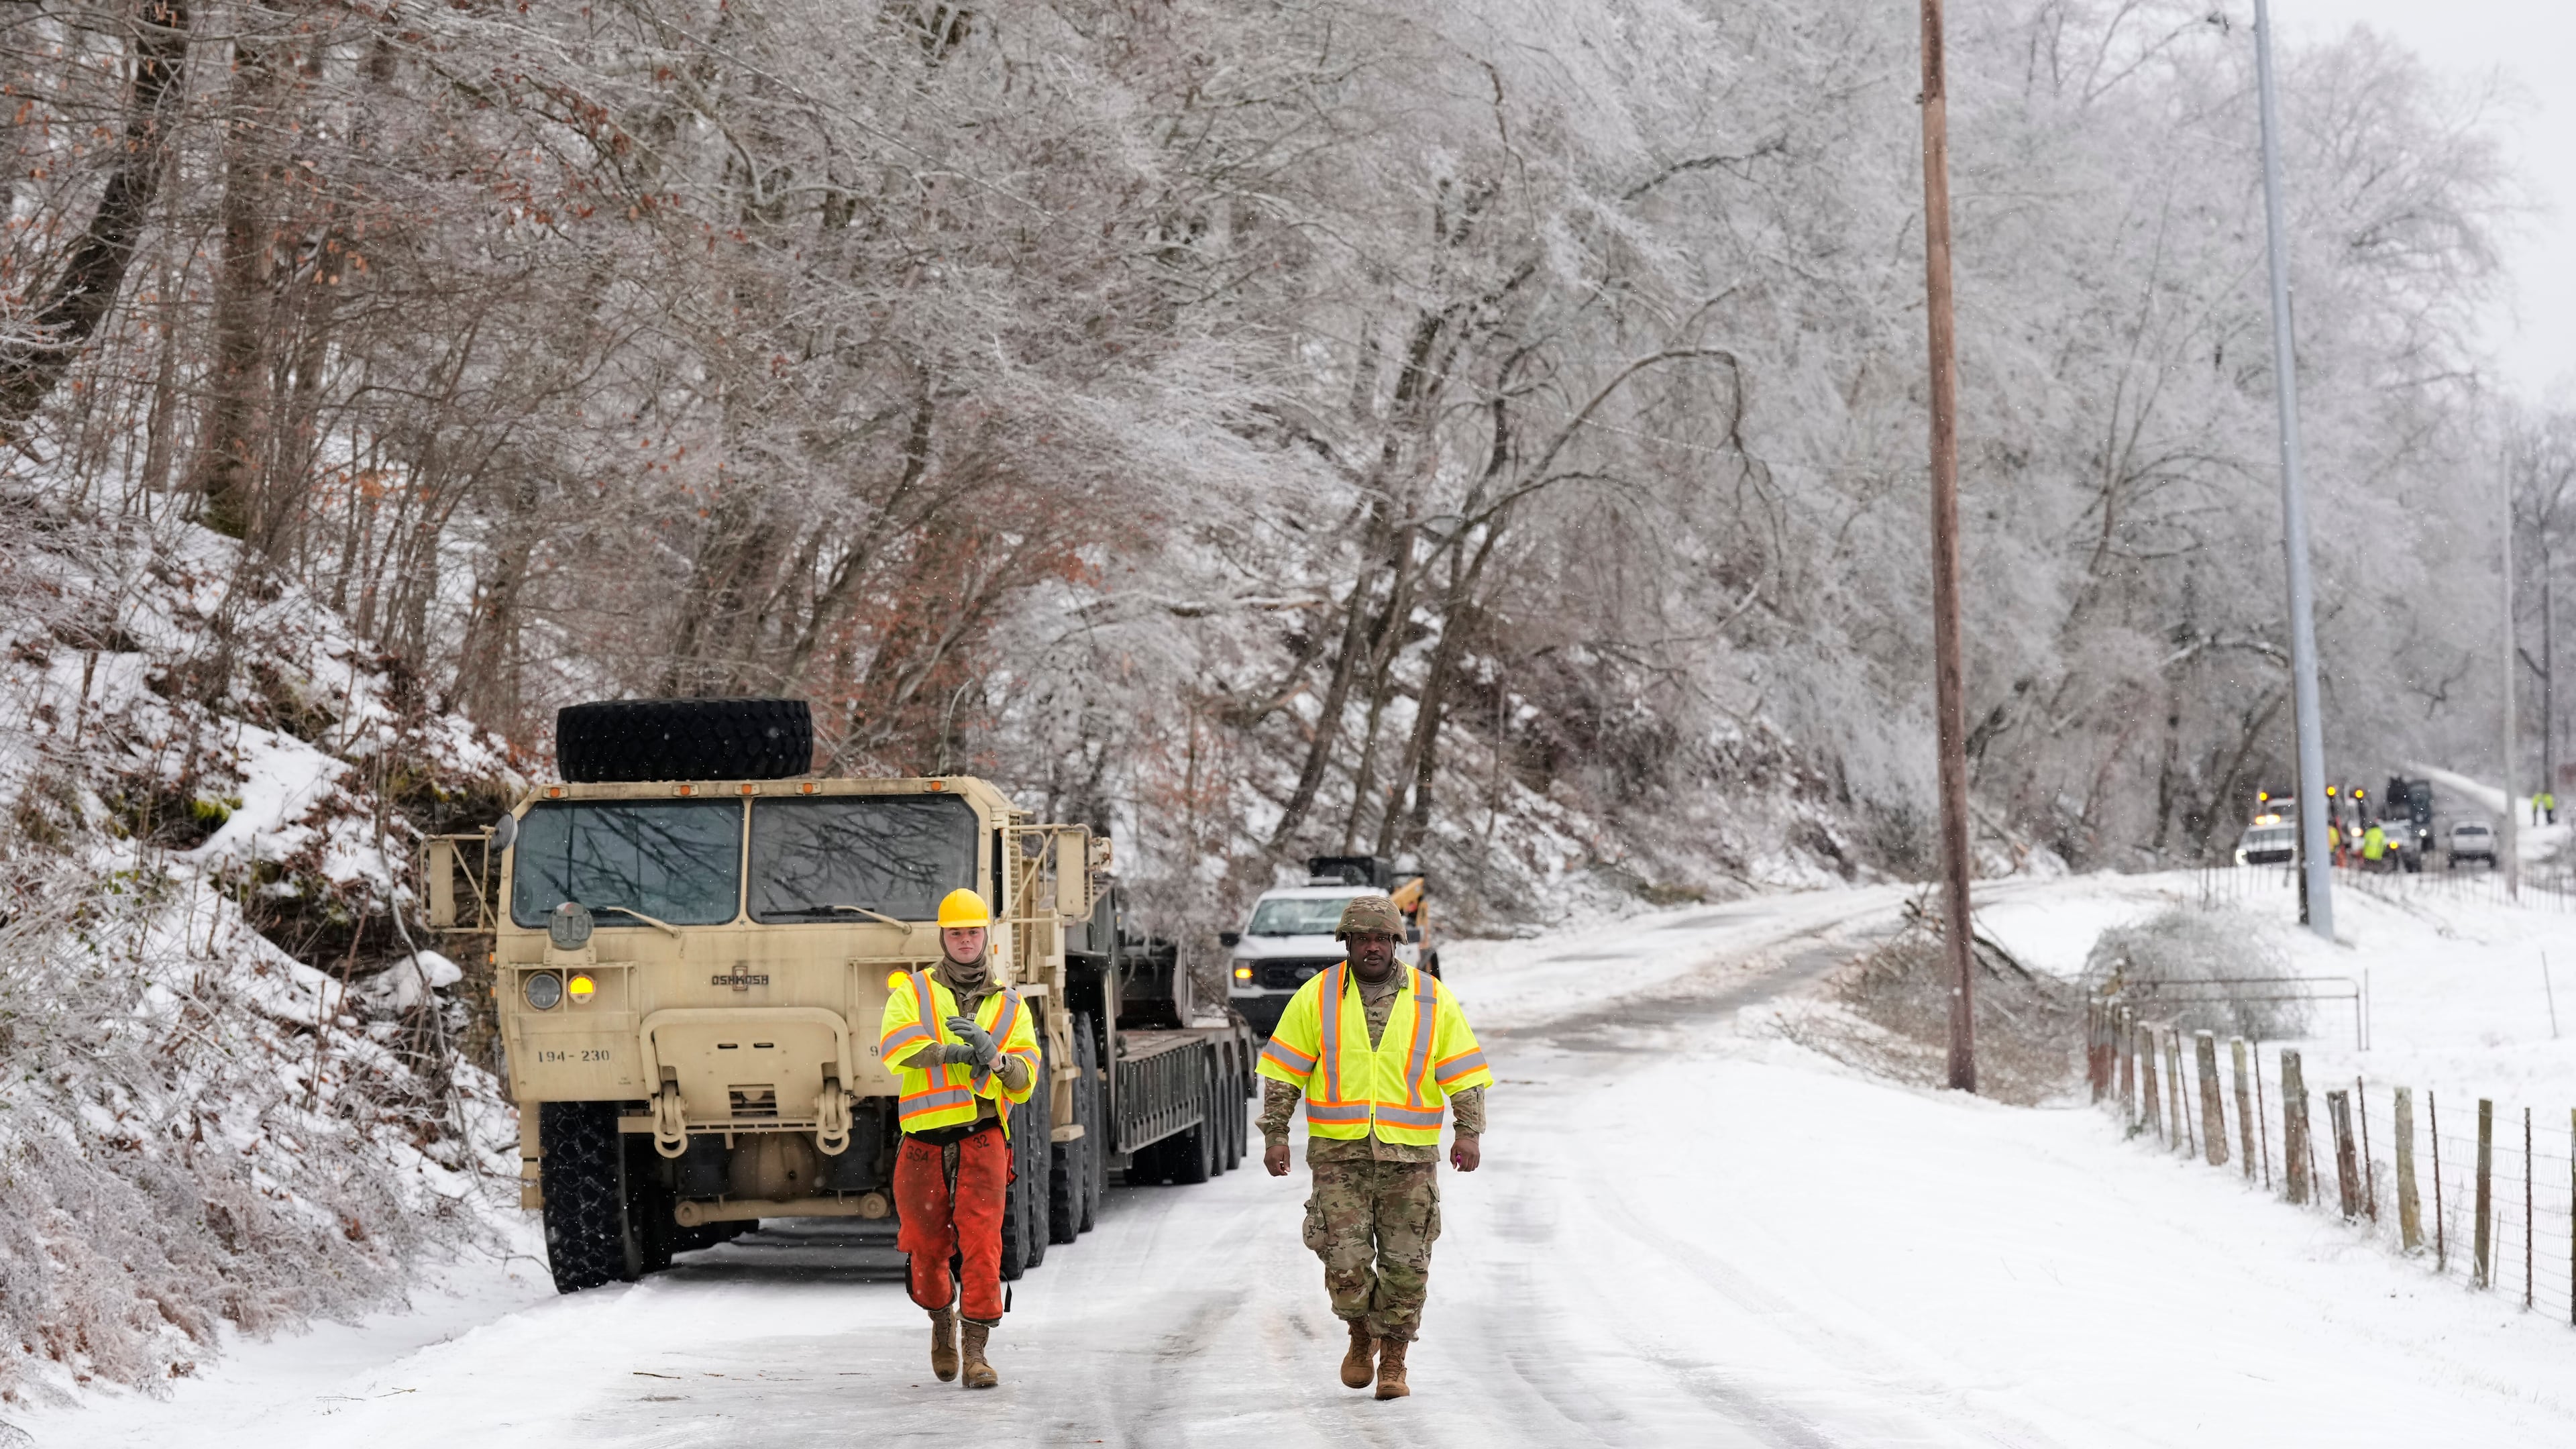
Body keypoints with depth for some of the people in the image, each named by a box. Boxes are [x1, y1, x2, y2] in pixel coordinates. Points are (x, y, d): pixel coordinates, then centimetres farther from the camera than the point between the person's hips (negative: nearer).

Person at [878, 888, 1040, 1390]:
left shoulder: (1010, 1007, 14)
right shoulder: (913, 992, 9)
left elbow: (1024, 1079, 4)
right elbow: (895, 1046, -10)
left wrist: (993, 1055, -17)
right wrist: (954, 1052, -23)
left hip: (982, 1136, 0)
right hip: (925, 1137, 0)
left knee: (981, 1241, -14)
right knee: (928, 1247, 7)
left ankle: (976, 1353, -13)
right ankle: (942, 1319, 37)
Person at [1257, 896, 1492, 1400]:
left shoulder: (1432, 999, 2)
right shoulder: (1317, 997, 2)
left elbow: (1464, 1073, 3)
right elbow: (1282, 1070, 4)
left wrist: (1470, 1132, -10)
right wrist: (1274, 1135, -2)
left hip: (1410, 1154, 0)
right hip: (1339, 1154, 0)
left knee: (1406, 1266, -1)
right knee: (1345, 1264, -7)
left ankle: (1393, 1363, 14)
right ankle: (1362, 1334, 22)